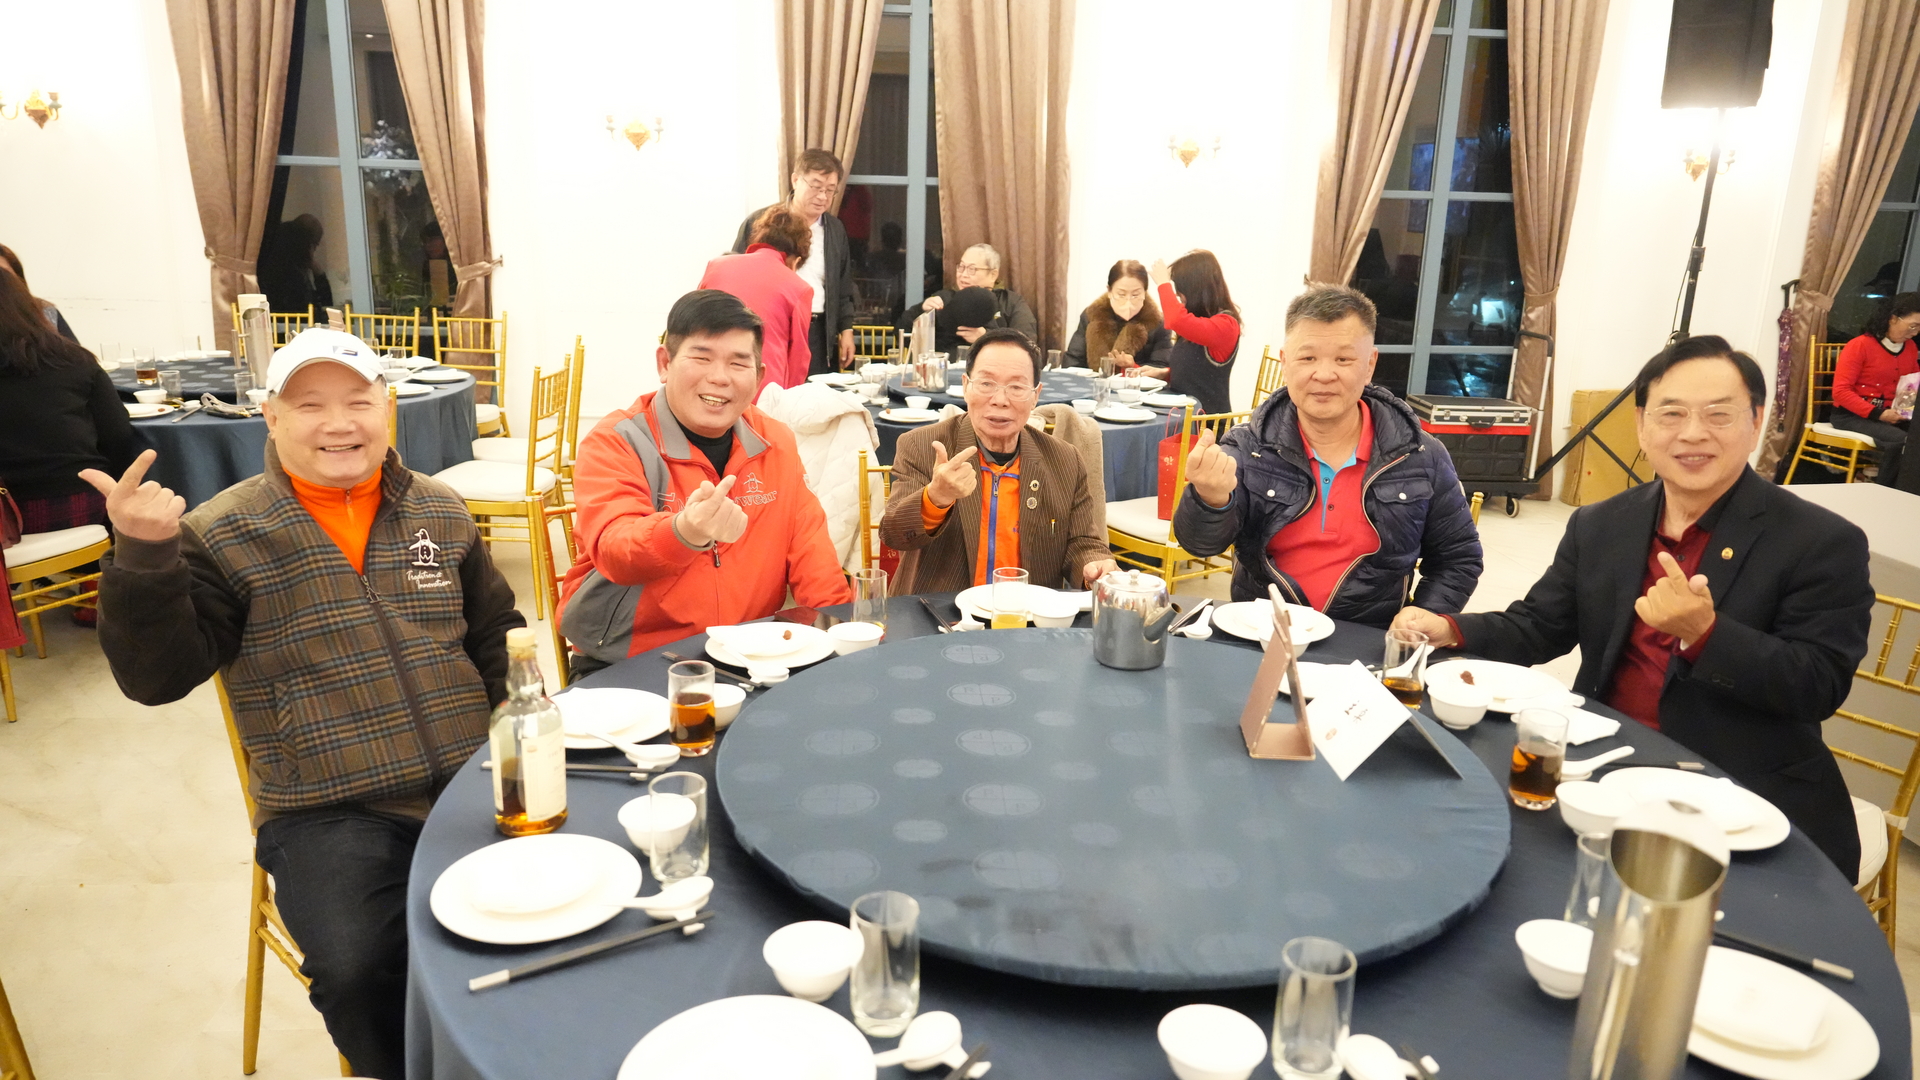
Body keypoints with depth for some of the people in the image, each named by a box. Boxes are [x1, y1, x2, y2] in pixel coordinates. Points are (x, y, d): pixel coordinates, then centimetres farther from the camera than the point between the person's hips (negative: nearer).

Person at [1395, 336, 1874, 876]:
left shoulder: (1824, 544, -6)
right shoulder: (1598, 527, 8)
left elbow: (1820, 688, -11)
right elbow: (1536, 627, 10)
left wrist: (1703, 632, -27)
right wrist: (1449, 630, -10)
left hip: (1746, 795, -4)